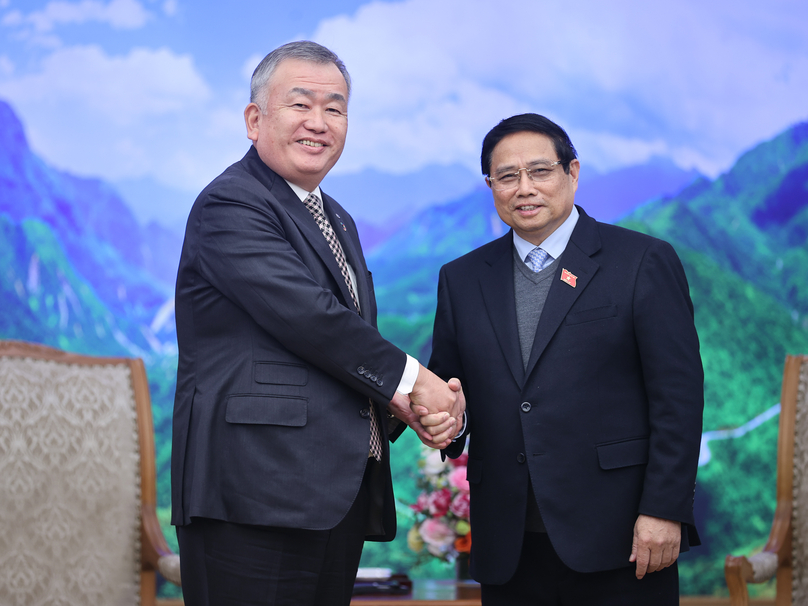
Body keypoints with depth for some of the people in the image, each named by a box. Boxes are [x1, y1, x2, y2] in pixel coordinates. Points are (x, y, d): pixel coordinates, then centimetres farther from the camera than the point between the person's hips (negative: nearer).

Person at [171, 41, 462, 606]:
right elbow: (307, 316, -18)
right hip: (260, 494, -9)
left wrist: (405, 403, 0)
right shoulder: (229, 204, -8)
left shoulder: (339, 221, 23)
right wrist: (408, 378, -8)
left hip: (340, 492, 9)